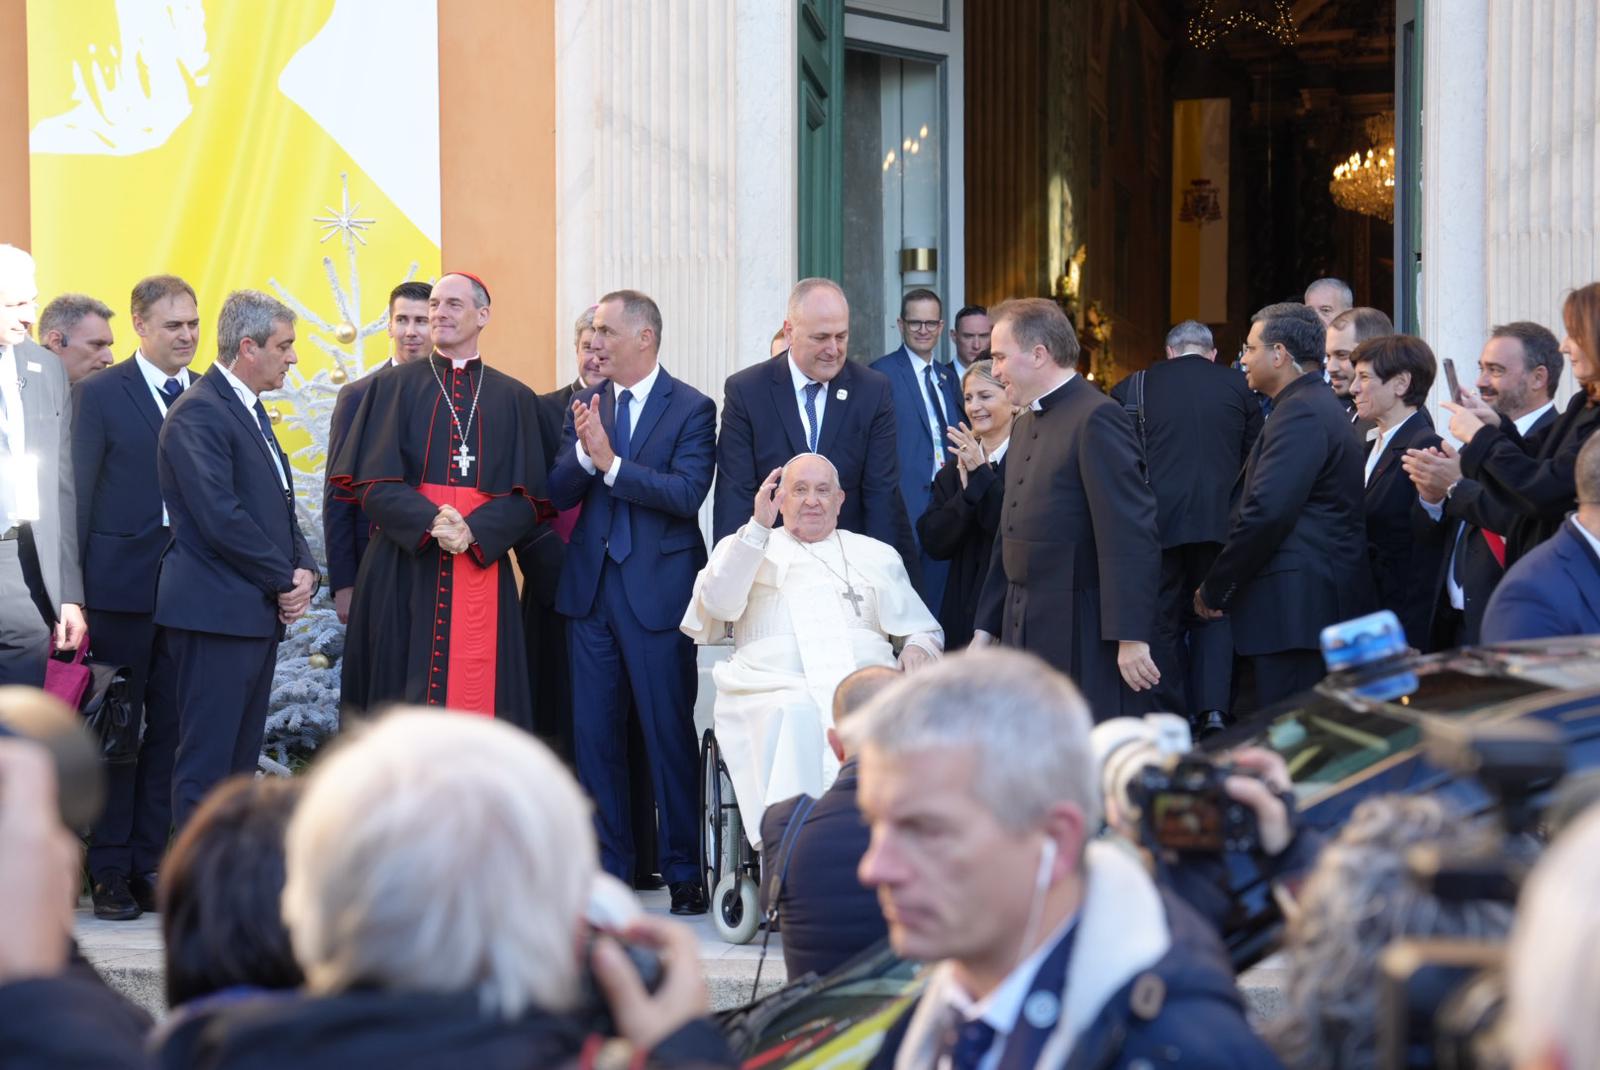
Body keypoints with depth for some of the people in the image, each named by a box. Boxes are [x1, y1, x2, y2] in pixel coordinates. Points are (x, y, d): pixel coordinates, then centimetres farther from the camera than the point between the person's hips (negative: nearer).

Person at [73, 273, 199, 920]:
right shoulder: (100, 395, 0)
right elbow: (79, 497, -1)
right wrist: (73, 592, -5)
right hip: (121, 590, -3)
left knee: (171, 732, 5)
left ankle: (153, 866, 12)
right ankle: (109, 872, 8)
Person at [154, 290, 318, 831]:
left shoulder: (251, 410, 18)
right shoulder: (199, 413, -13)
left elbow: (279, 505, 22)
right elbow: (221, 518, -20)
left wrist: (304, 570, 4)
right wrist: (286, 580, -10)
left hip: (260, 613, 10)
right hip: (216, 612, -10)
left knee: (241, 761, 11)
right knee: (206, 764, -7)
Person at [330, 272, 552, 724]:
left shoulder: (515, 399, 10)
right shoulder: (393, 387, 8)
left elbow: (528, 500, 3)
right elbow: (373, 483, -1)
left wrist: (473, 531, -15)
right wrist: (430, 521, -19)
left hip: (482, 567, 1)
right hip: (405, 572, -1)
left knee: (476, 703, -3)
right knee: (403, 700, -3)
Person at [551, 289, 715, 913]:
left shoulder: (691, 409, -5)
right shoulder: (583, 406, 10)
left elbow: (687, 493, -17)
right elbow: (558, 493, 3)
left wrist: (611, 462, -22)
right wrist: (584, 454, -16)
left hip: (658, 591, -5)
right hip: (590, 587, 5)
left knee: (670, 732, 0)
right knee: (593, 732, 7)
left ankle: (682, 872, 8)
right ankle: (607, 868, 16)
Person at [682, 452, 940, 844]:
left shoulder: (878, 556, 30)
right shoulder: (746, 547, 23)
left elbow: (924, 630, 30)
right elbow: (719, 603, 2)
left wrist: (919, 647, 5)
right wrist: (759, 527, -4)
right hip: (776, 691, -1)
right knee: (795, 717, -39)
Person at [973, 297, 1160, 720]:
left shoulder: (1097, 418, -12)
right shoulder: (1026, 425, 19)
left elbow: (1131, 532, -19)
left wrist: (1131, 636, -23)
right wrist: (987, 626, 22)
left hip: (1081, 639, -9)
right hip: (1025, 636, 9)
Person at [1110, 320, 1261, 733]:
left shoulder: (1131, 388, 5)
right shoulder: (1238, 386, 7)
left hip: (1156, 519, -1)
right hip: (1221, 520, 1)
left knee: (1163, 620, 9)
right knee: (1214, 614, 11)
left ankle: (1172, 717, 10)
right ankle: (1213, 709, -4)